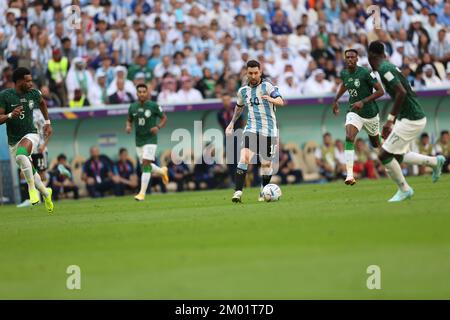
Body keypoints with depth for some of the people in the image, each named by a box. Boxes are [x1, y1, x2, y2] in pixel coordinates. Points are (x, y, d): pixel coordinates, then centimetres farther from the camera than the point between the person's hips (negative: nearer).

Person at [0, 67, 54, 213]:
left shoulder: (34, 93, -2)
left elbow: (42, 103, 22)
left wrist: (47, 122, 22)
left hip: (30, 135, -1)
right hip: (13, 140, 1)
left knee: (21, 155, -35)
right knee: (30, 173, 9)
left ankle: (32, 188, -23)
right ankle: (45, 193, 37)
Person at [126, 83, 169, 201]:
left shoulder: (153, 106, -9)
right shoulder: (132, 107, 1)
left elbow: (164, 118, 1)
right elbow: (129, 120, 15)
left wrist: (158, 127, -17)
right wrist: (128, 127, -8)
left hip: (150, 139, -5)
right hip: (138, 141, 5)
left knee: (146, 165, -14)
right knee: (145, 166, 12)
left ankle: (142, 193, -13)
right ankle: (162, 171, 44)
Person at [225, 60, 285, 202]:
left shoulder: (267, 86, -6)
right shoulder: (243, 91, 9)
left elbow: (281, 101, -22)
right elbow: (239, 107, 30)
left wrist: (271, 99, -43)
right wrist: (232, 124, 28)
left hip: (268, 130, -2)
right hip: (251, 128, 2)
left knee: (266, 163, 5)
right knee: (244, 157, -18)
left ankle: (264, 192, 27)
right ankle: (238, 192, -23)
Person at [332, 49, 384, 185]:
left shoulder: (366, 73, -17)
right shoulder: (344, 73, 1)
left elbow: (380, 91, -17)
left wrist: (363, 101, -24)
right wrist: (336, 100, 26)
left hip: (370, 113, -3)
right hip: (354, 112, 3)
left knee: (376, 144, 14)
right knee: (349, 138, -23)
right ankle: (350, 175, -31)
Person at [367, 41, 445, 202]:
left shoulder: (383, 69, -15)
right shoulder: (390, 66, 15)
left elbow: (401, 93, -26)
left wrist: (390, 119, -21)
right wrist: (391, 123, 25)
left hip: (411, 120, -9)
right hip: (410, 117, 9)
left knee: (384, 155, -4)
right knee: (397, 156, 22)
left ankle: (404, 190, 7)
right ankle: (435, 161, 28)